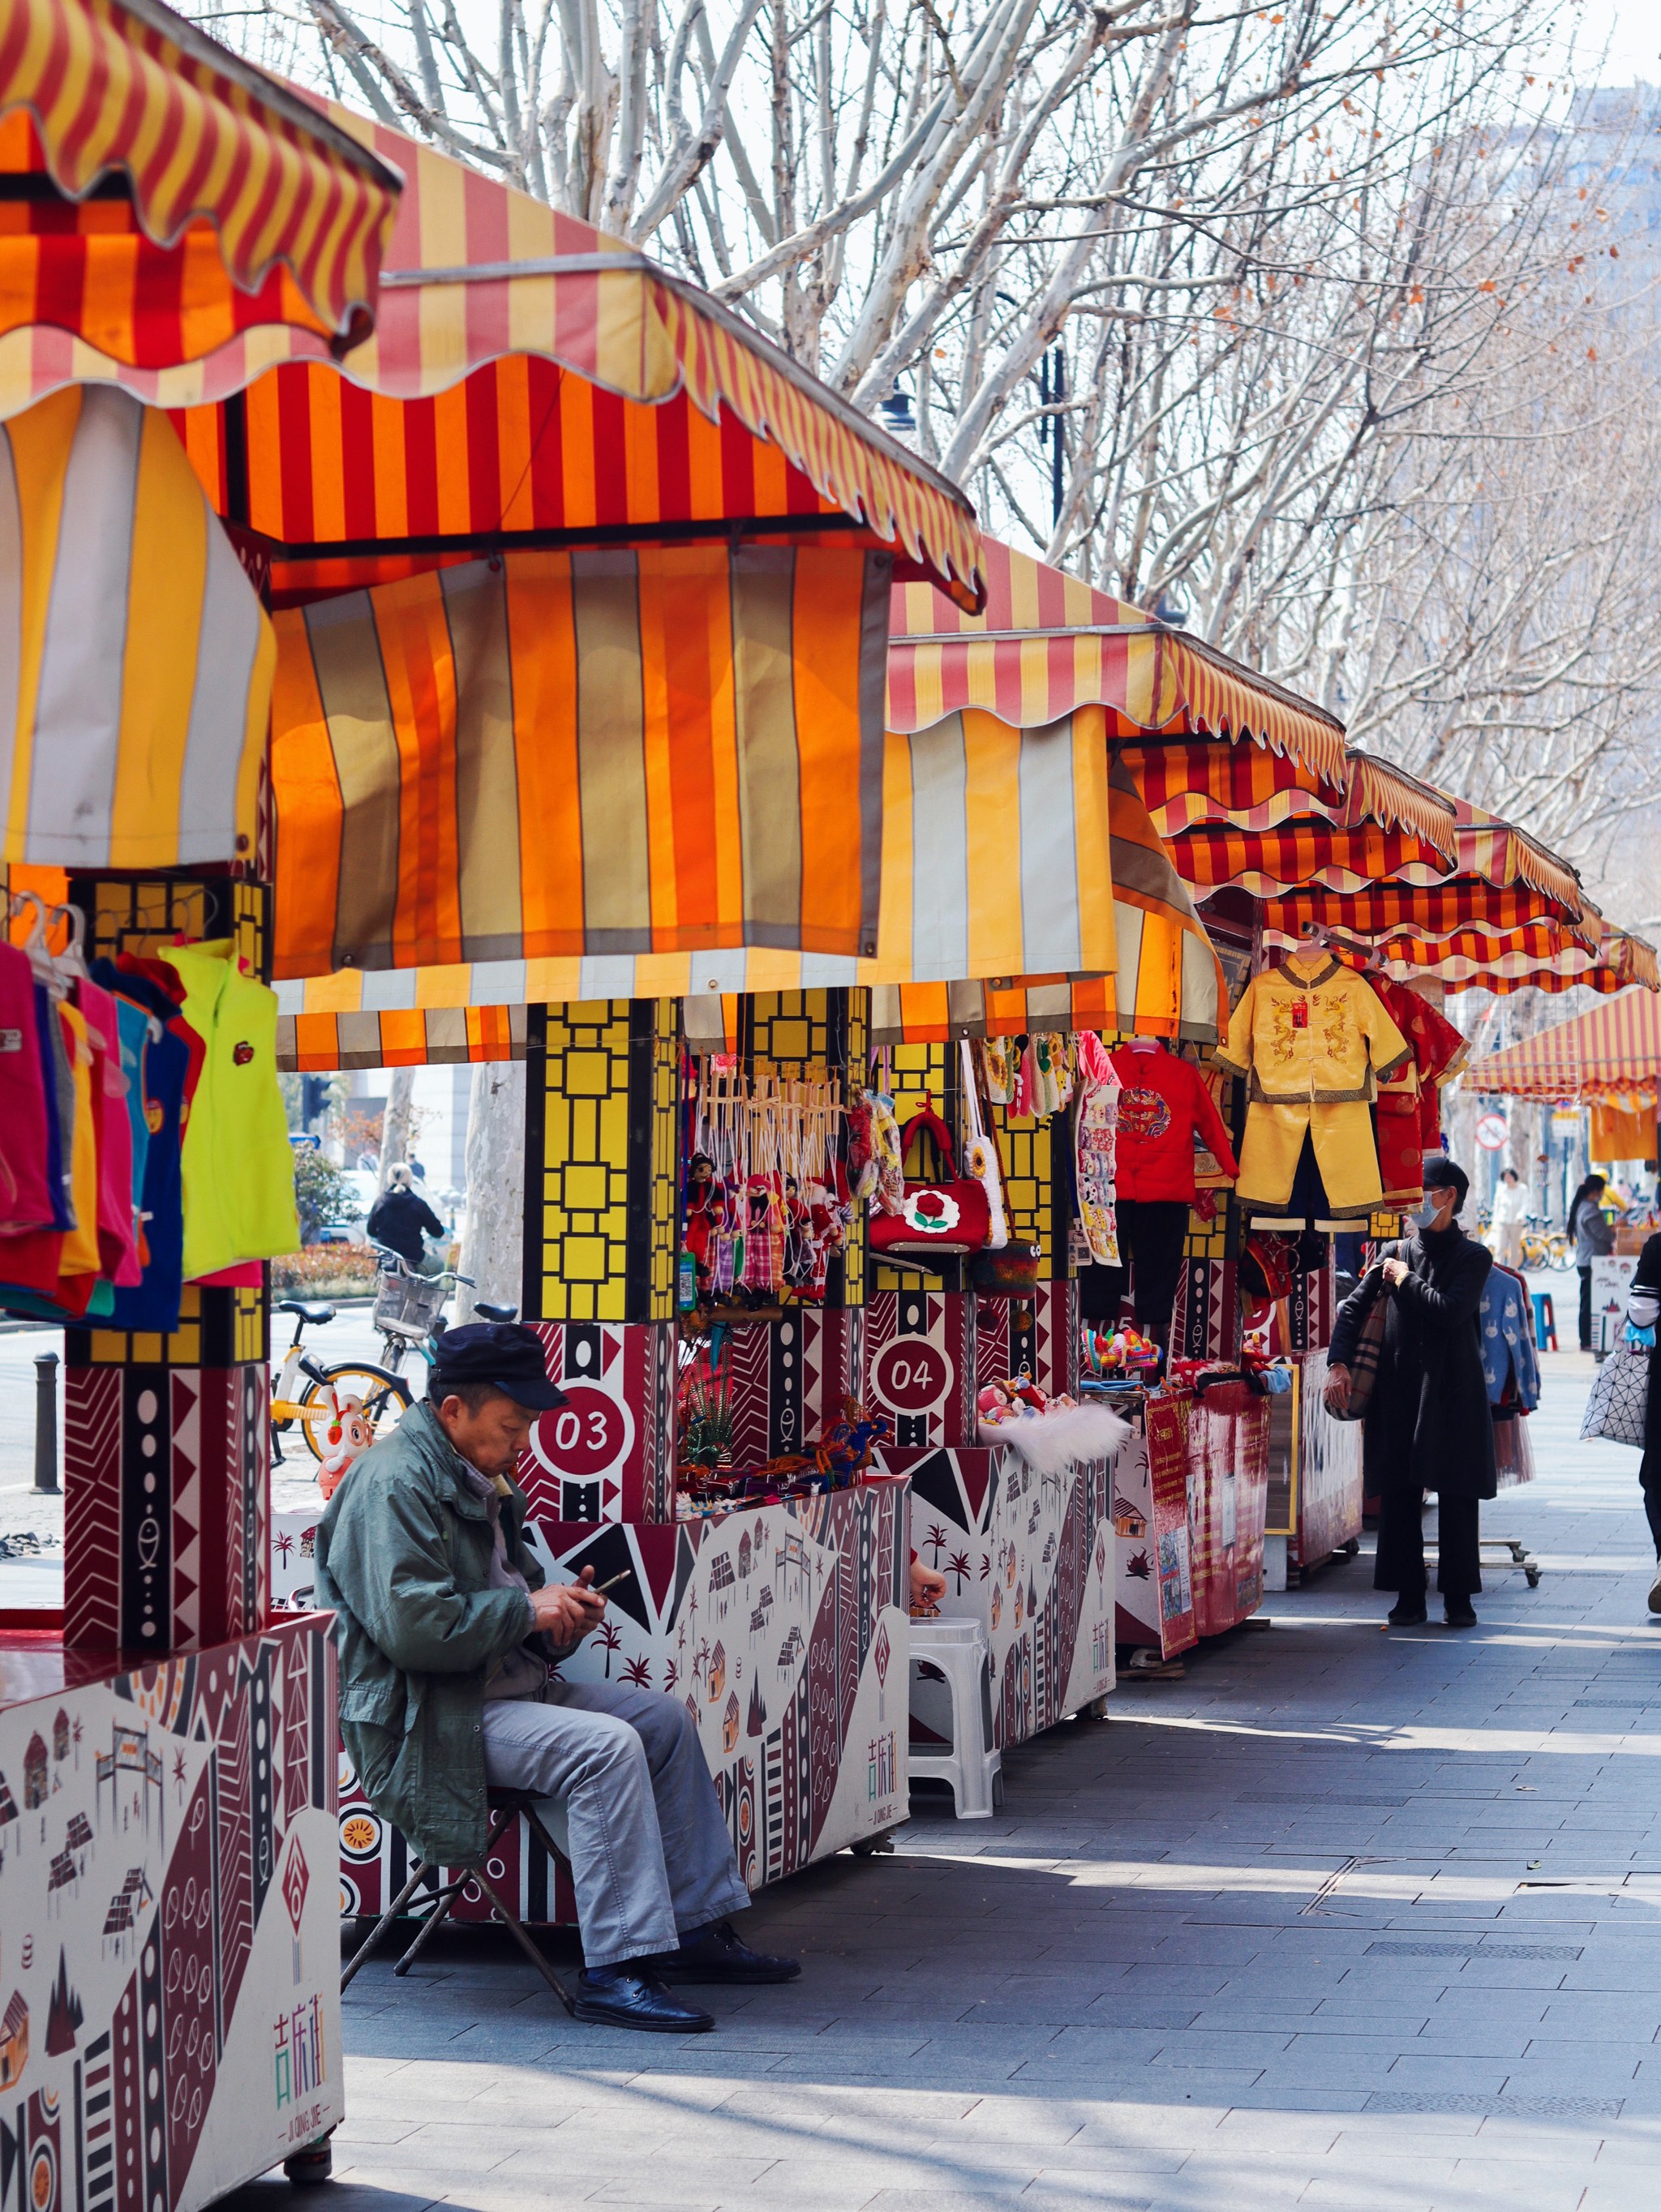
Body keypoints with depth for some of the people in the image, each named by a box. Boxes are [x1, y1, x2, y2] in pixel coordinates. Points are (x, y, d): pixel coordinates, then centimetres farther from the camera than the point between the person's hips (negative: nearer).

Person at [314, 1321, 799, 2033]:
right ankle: (615, 1971, -26)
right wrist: (528, 1610, -18)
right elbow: (412, 1624, -28)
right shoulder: (394, 1483, -17)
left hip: (507, 1683, 11)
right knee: (606, 1746, -26)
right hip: (428, 1719, -11)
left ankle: (695, 1927, 13)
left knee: (663, 1719, 8)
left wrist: (562, 1606, 8)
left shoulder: (479, 1474, 16)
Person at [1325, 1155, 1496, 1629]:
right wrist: (1338, 1363, -3)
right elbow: (1353, 1307, 10)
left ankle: (1458, 1599, 7)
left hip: (1453, 1395, -3)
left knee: (1457, 1499, 0)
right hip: (1399, 1393, 3)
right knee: (1399, 1497, 2)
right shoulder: (1396, 1254, 12)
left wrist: (1407, 1280, -3)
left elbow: (1450, 1311, -15)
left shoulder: (1473, 1256, 1)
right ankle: (1408, 1597, 9)